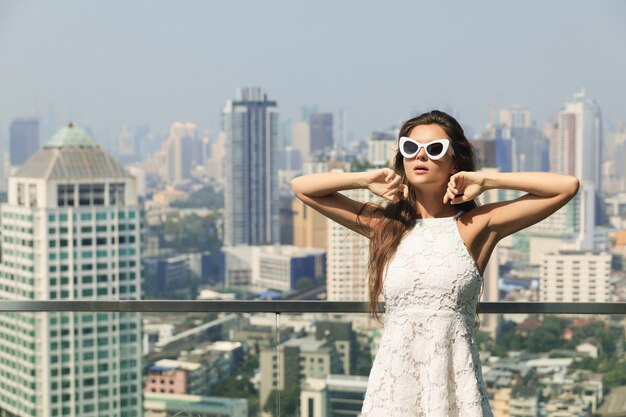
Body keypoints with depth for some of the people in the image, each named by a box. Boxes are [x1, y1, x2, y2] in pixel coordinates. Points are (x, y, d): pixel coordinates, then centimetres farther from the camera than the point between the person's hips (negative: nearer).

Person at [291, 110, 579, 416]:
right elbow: (301, 187, 10)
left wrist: (486, 181, -3)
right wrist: (367, 180, 2)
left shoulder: (476, 225, 0)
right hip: (394, 379, 2)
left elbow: (568, 186, -6)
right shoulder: (384, 223, 8)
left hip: (455, 382, -2)